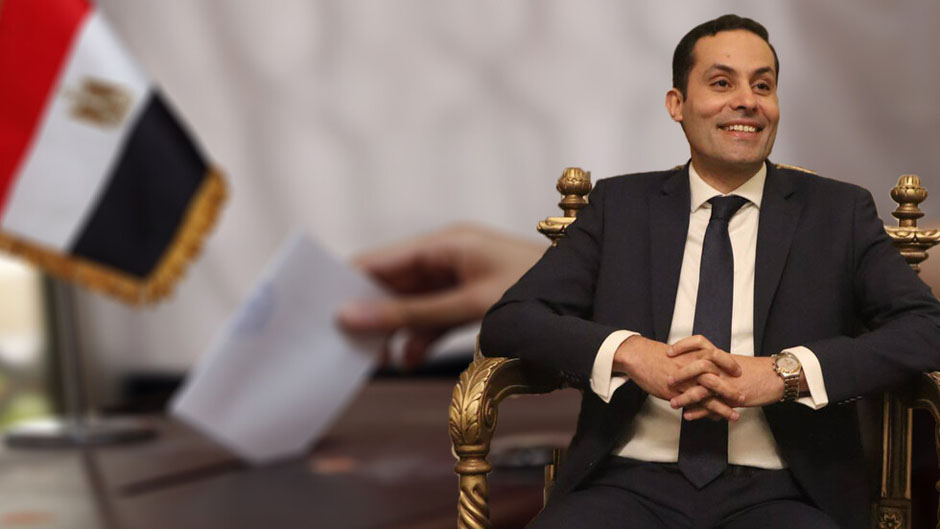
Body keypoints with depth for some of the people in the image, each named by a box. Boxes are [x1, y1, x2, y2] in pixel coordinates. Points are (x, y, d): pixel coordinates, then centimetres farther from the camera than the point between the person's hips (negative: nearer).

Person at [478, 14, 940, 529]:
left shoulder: (839, 212, 10)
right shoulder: (619, 206, 12)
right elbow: (507, 321, 3)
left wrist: (783, 372, -18)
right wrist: (633, 354, -16)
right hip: (632, 485, 1)